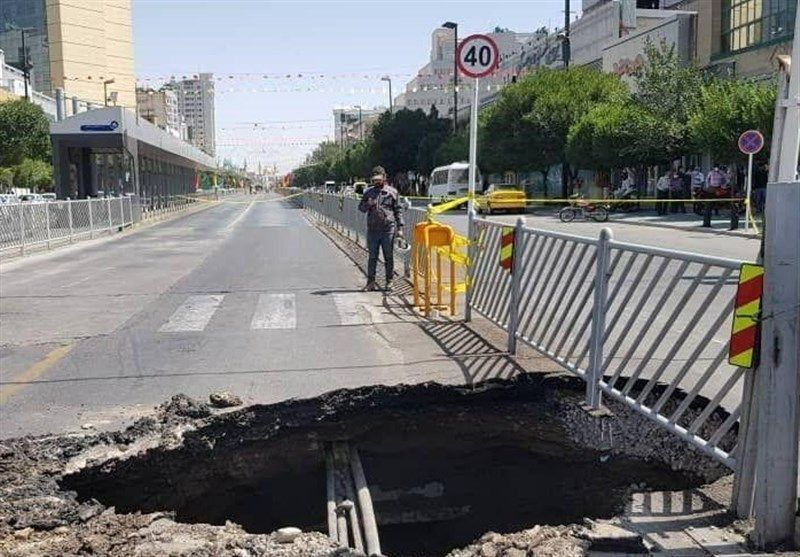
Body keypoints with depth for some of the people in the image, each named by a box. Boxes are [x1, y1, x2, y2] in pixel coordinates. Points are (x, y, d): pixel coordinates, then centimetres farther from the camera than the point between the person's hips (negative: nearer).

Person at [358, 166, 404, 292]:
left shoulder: (392, 192, 6)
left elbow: (398, 210, 7)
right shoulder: (368, 191, 12)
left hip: (388, 229, -2)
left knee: (389, 257, 4)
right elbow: (361, 208, 14)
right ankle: (371, 282, 10)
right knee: (372, 257, 5)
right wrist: (368, 204, -9)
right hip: (372, 229, 2)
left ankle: (389, 282, 12)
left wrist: (400, 227, 0)